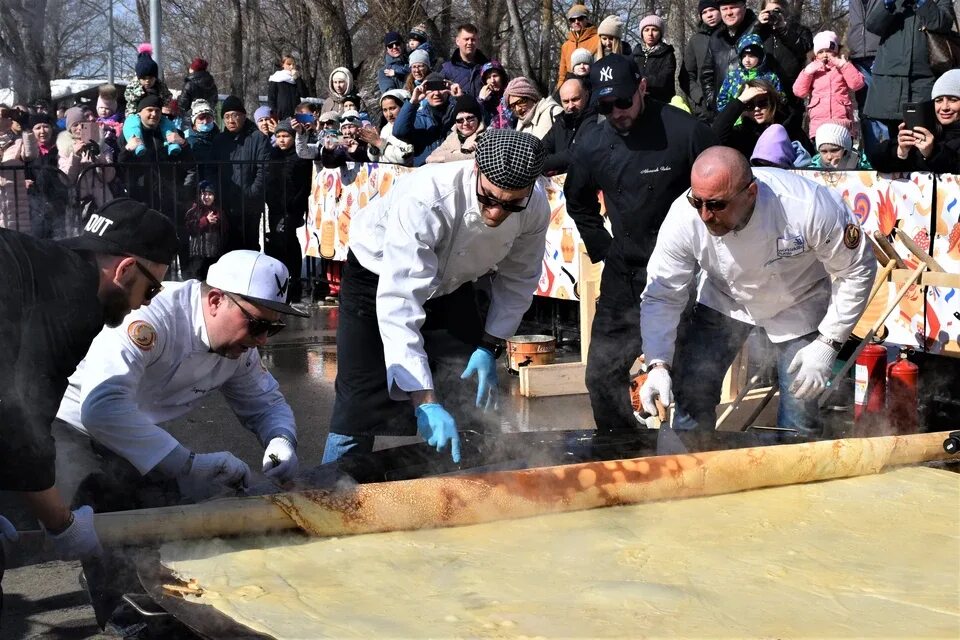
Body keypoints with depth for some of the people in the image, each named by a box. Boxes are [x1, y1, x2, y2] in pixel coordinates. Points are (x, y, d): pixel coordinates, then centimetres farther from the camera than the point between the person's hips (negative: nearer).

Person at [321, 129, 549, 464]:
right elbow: (398, 302, -45)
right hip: (380, 277, -4)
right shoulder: (426, 199, -42)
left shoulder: (535, 207, -25)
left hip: (450, 284, 5)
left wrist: (491, 346, -11)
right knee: (358, 409, -10)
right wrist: (425, 402, -50)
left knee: (470, 402, 4)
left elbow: (519, 278, -5)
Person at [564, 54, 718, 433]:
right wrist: (602, 249, 13)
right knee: (602, 375, 6)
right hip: (624, 275, 5)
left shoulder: (685, 132, -14)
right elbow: (578, 204, 21)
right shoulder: (591, 146, 2)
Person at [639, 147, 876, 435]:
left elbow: (858, 269, -20)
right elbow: (662, 295, -19)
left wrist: (827, 344, -22)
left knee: (799, 416, -3)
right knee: (691, 393, -3)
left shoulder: (808, 208, -37)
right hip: (723, 299, 2)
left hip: (799, 304, -1)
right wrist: (658, 365, -31)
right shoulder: (684, 217, -31)